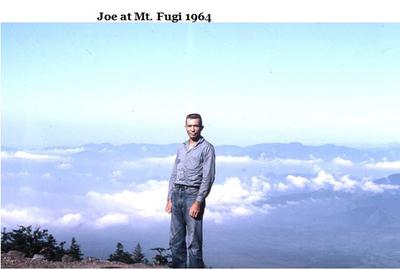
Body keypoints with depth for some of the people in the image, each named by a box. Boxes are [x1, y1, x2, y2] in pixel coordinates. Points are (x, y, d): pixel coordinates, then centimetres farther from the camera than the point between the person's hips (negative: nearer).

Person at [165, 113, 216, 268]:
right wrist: (169, 199, 12)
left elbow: (208, 178, -10)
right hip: (177, 194, 7)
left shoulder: (207, 148, -3)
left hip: (193, 194, -7)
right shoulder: (181, 148, 18)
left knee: (193, 242, -5)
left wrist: (198, 202, -17)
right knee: (175, 240, 9)